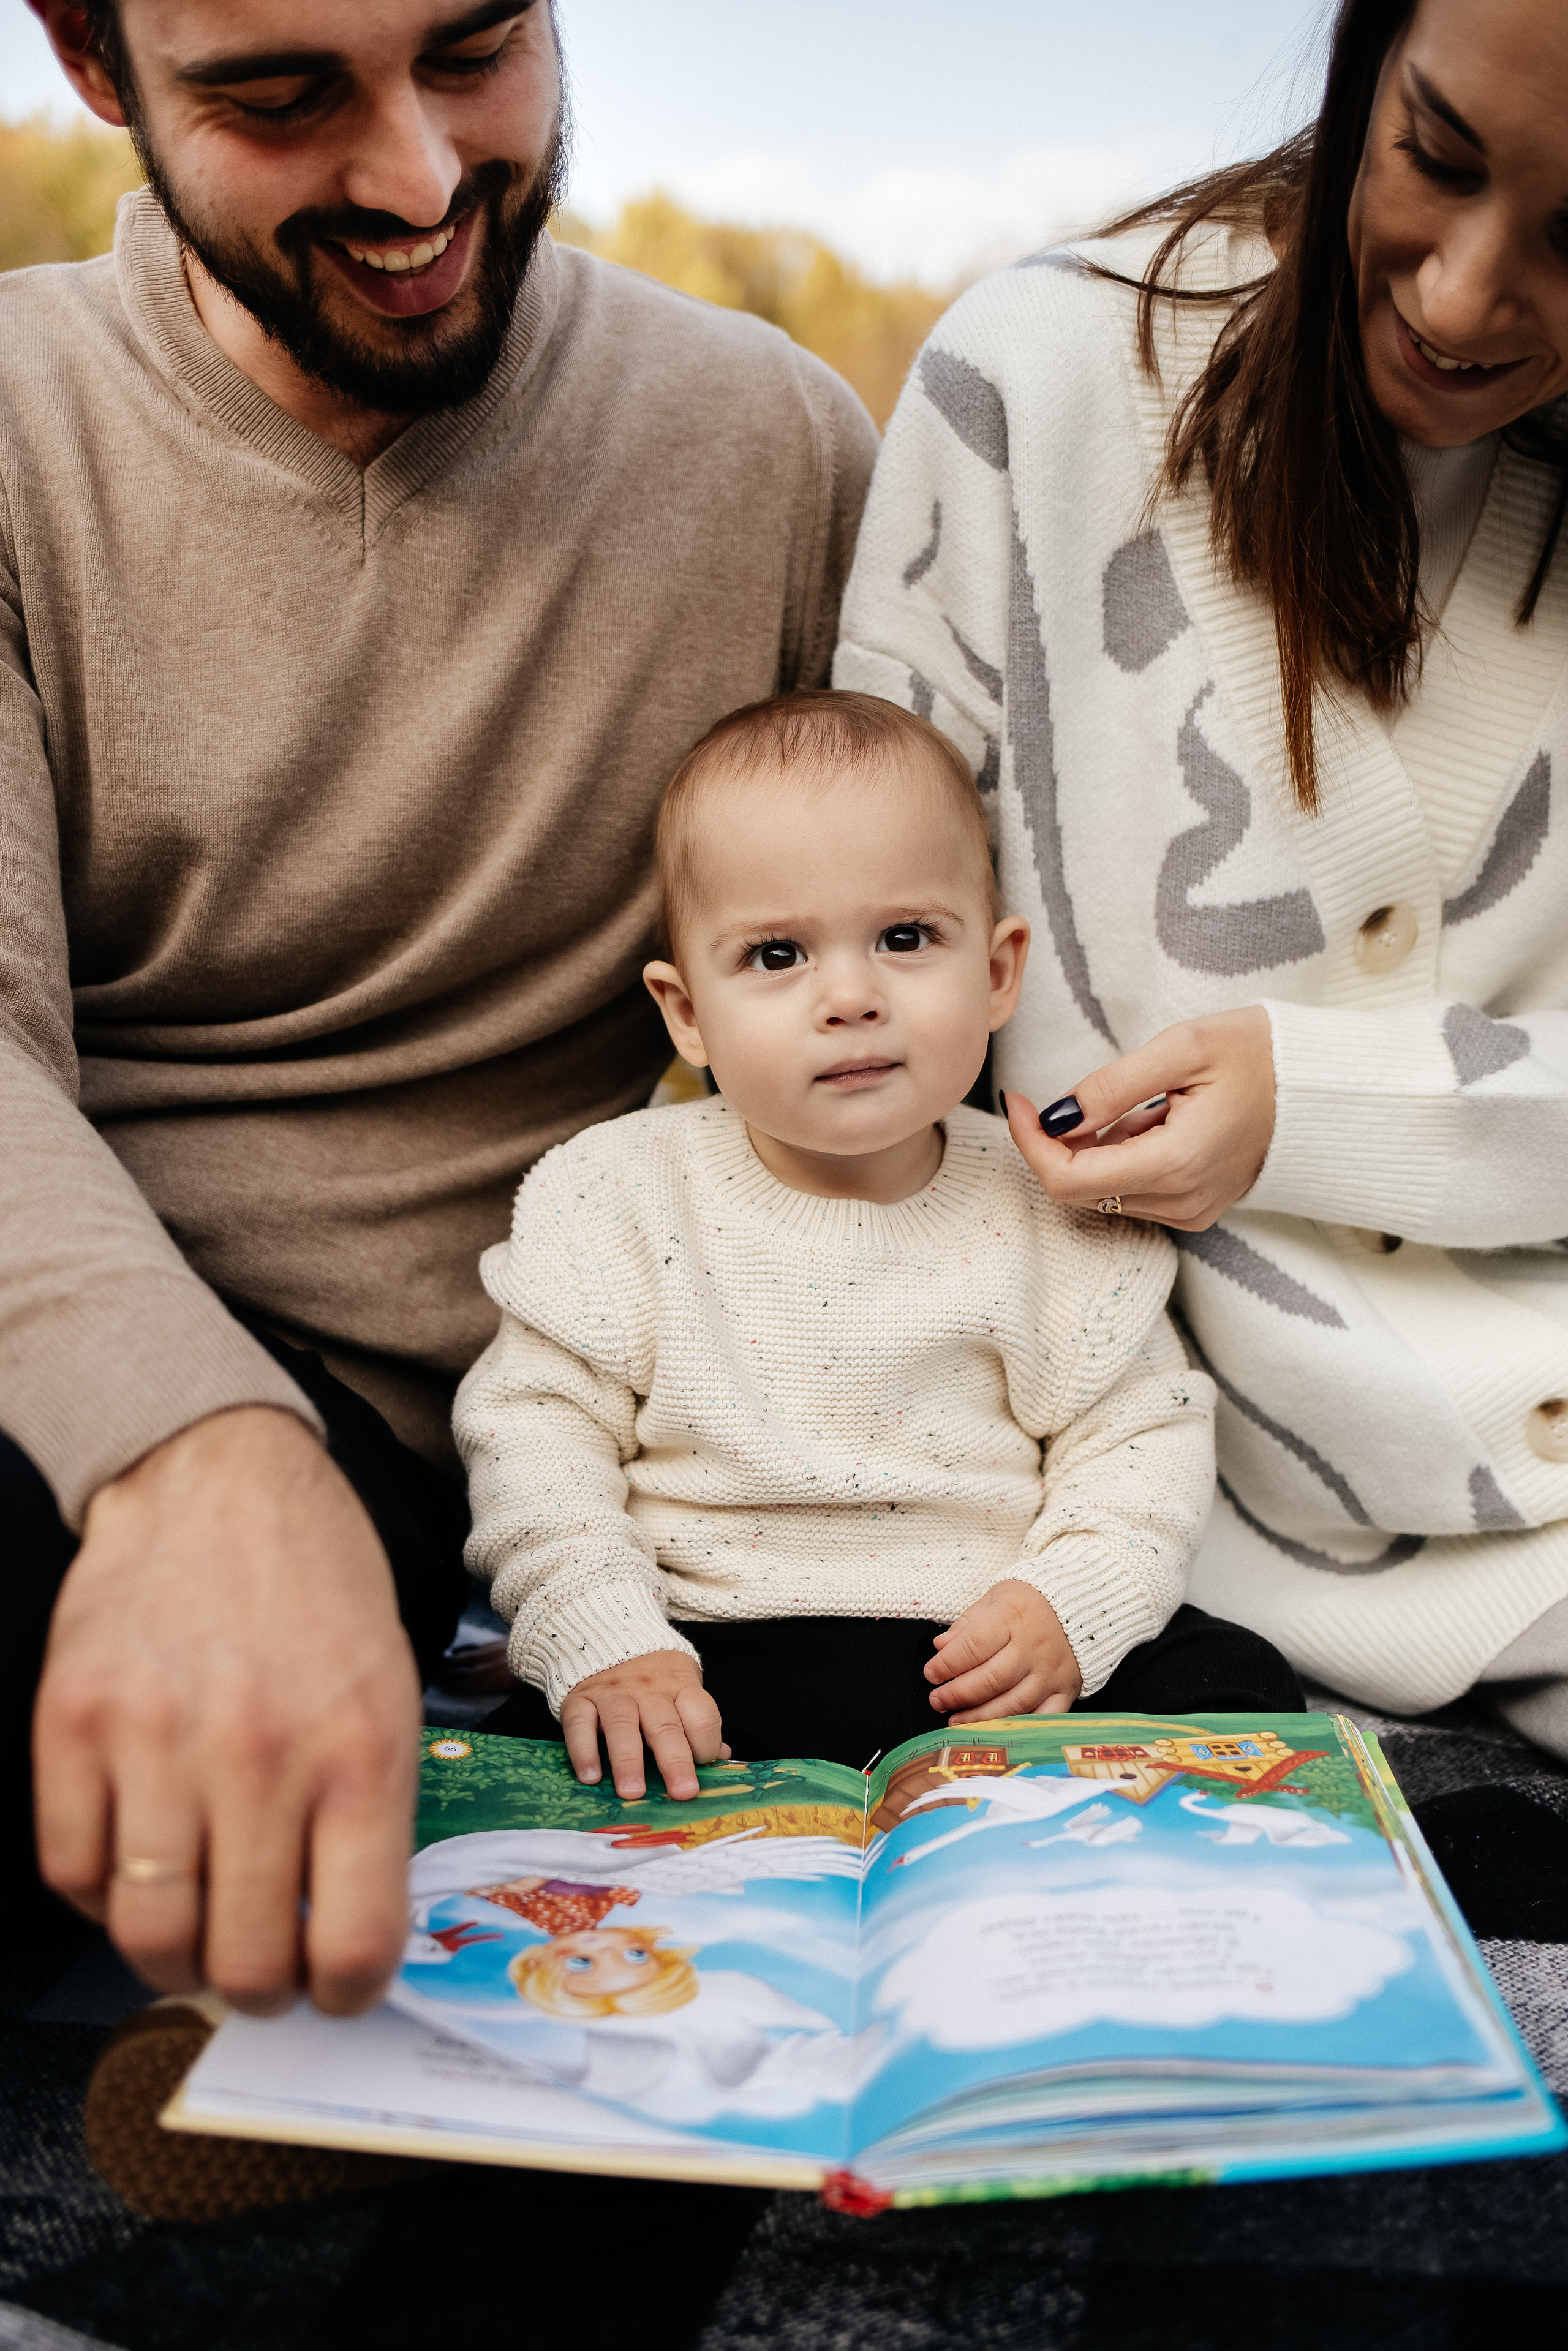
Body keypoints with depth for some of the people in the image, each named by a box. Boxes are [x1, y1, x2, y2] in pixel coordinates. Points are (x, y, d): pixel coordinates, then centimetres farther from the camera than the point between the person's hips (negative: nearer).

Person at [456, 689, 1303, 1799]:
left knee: (1239, 1687, -16)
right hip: (704, 1671, -1)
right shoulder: (625, 1195, -2)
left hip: (986, 1664, 2)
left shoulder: (1051, 1209, 0)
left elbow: (1146, 1432, 6)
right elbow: (534, 1417, -1)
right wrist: (600, 1636, -14)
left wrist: (1073, 1603, -11)